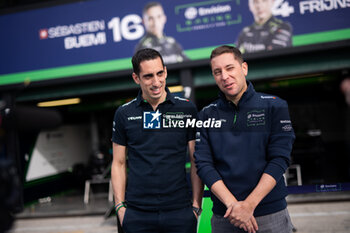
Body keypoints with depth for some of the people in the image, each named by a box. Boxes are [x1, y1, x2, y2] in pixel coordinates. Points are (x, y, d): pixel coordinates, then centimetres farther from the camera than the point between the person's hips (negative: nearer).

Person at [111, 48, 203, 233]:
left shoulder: (187, 109, 0)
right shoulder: (124, 114, 3)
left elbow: (196, 162, 3)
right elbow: (119, 164, 7)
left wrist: (196, 205, -2)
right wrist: (120, 206, 1)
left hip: (179, 211, 0)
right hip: (137, 214, 1)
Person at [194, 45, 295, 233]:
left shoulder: (274, 106, -1)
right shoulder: (207, 115, 4)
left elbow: (280, 159, -8)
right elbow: (203, 164, -4)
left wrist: (249, 205, -16)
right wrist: (232, 203, -16)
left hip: (271, 215, -1)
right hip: (224, 217, 1)